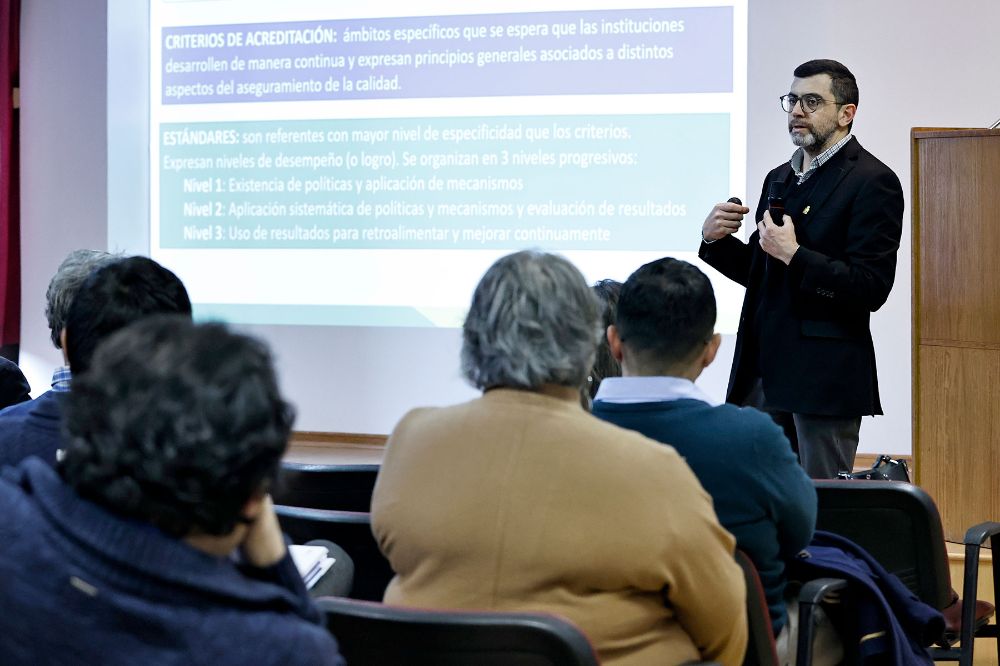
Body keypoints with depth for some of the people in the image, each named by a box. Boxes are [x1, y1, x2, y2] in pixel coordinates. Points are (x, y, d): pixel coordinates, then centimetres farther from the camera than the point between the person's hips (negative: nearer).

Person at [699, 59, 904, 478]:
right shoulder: (779, 179, 17)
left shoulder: (873, 182, -8)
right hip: (765, 372, 8)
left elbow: (871, 289, -16)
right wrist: (714, 239, 2)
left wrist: (793, 254, -20)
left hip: (825, 378, -7)